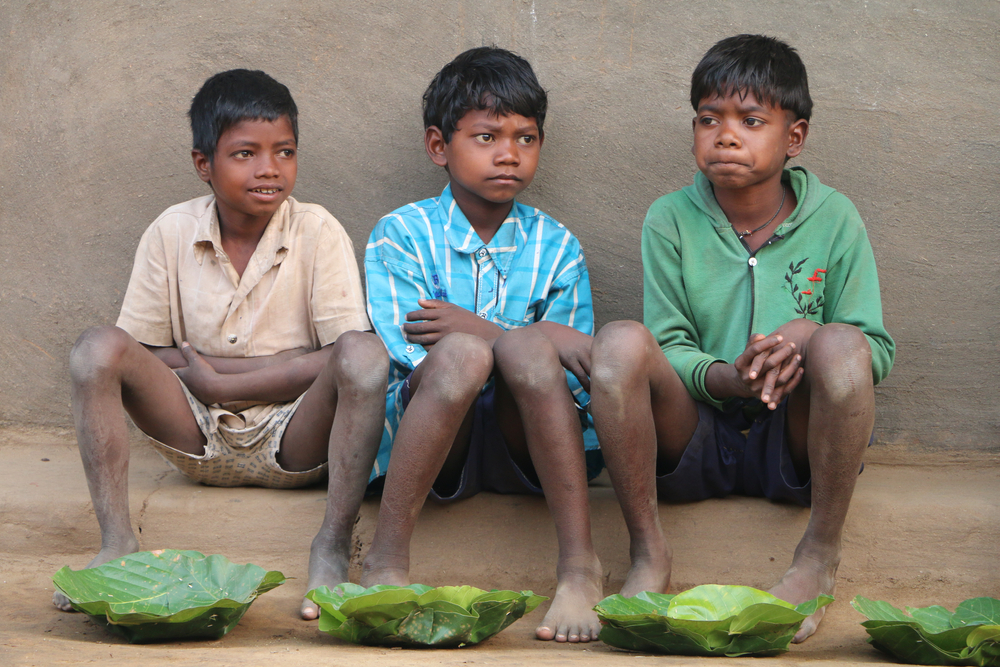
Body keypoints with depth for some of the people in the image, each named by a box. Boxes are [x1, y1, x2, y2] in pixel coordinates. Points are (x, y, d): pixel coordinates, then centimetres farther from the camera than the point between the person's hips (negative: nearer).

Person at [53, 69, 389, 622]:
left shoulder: (317, 233, -5)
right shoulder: (172, 233, 0)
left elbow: (343, 357, -14)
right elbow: (142, 354, -1)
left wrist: (219, 379, -17)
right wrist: (280, 365, -13)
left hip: (293, 440, -2)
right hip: (200, 440, 2)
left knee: (366, 354, -30)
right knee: (98, 348, -20)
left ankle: (332, 549, -32)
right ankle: (116, 541, -26)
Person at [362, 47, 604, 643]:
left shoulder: (554, 246, 11)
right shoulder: (402, 235, 5)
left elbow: (571, 383, 5)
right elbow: (413, 358, -10)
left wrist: (505, 341, -12)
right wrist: (546, 339, -15)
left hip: (525, 446, 2)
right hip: (428, 438, -1)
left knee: (524, 350, -30)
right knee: (462, 353, -32)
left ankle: (580, 564, -31)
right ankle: (387, 560, -30)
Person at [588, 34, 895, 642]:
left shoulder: (834, 219, 1)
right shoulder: (671, 220, 2)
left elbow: (879, 351, 2)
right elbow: (668, 347, 0)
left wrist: (809, 335, -20)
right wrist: (726, 378, -23)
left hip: (795, 442, 0)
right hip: (694, 441, 1)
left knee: (841, 345, -31)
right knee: (620, 342, -27)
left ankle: (820, 556, -18)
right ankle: (648, 553, -19)